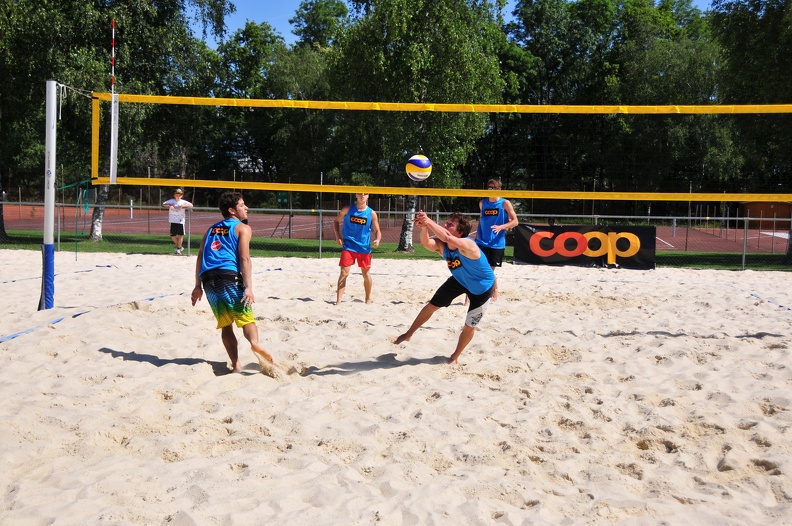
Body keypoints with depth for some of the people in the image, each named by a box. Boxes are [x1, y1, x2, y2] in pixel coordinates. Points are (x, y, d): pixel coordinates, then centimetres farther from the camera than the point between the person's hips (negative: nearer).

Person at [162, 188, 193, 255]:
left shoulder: (183, 202, 3)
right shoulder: (171, 201, 7)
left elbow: (191, 205, -11)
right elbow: (163, 205, 0)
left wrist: (182, 206, -21)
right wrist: (169, 206, -18)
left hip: (180, 220, -2)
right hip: (173, 221, 2)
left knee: (180, 235, -5)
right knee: (173, 236, 3)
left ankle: (178, 249, 4)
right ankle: (179, 246, 25)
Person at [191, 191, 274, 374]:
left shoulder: (212, 229, 26)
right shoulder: (243, 228, 8)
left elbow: (200, 257, 19)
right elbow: (244, 258, -5)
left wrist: (198, 286, 20)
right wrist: (248, 287, -11)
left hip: (208, 278, 5)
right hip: (229, 276, -5)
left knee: (225, 324, 10)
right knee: (246, 318, -4)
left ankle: (236, 364, 1)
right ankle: (255, 344, -34)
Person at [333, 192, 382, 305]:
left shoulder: (371, 213, -2)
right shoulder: (347, 209, -2)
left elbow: (377, 231, 2)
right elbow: (336, 221, 11)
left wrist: (377, 240, -20)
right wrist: (338, 236, -3)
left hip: (364, 248, 1)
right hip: (348, 246, -1)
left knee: (366, 273, 13)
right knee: (344, 273, -10)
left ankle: (368, 299, 32)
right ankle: (338, 301, -9)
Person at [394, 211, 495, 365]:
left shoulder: (467, 245, -40)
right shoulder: (441, 246, -20)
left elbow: (446, 237, -60)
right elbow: (426, 243, -42)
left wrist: (428, 221, -59)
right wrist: (424, 227, -60)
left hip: (482, 287, -6)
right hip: (459, 280, 6)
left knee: (469, 326, 4)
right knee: (431, 305, 9)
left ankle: (455, 357, 29)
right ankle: (408, 334, 29)